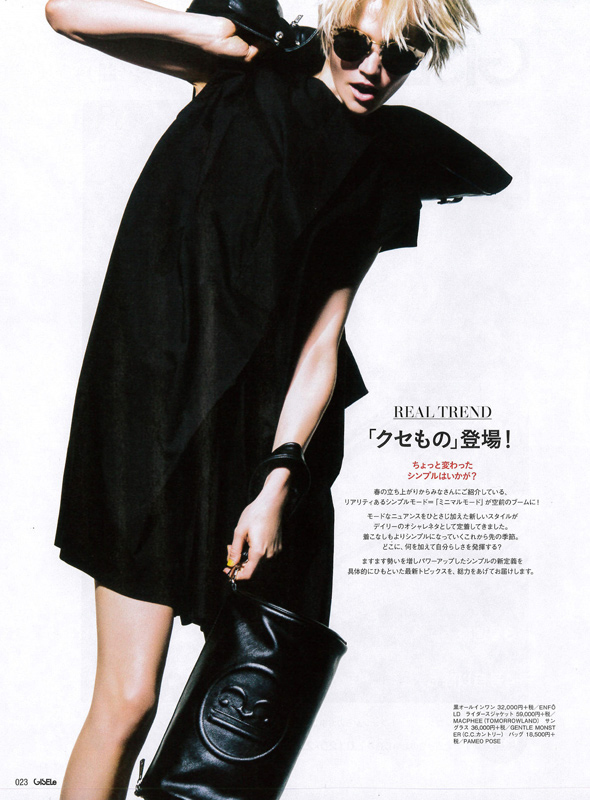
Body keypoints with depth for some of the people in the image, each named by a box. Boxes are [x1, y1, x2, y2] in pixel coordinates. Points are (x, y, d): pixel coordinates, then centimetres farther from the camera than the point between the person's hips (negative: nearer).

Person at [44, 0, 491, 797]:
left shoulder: (380, 173, 7)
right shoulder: (249, 76, 2)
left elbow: (321, 342, -1)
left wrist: (277, 485, -9)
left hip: (269, 429, 4)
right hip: (156, 405, -3)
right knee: (128, 701, -4)